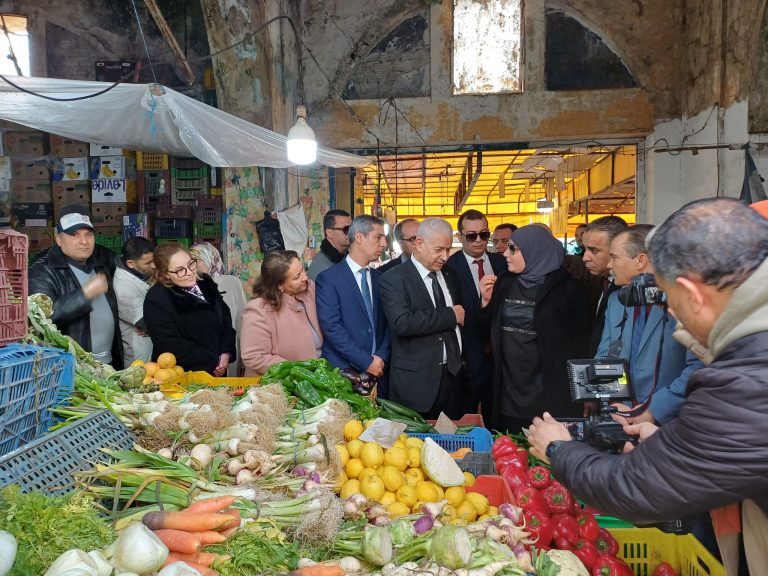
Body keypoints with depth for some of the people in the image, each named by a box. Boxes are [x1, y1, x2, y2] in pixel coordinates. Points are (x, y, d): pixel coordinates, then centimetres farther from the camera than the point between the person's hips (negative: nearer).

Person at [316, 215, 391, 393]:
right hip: (342, 371, -5)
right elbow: (331, 326, -15)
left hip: (378, 371, 5)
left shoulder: (379, 278, 10)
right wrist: (366, 362, -15)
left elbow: (388, 323, 9)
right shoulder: (328, 278, -7)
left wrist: (381, 356, -8)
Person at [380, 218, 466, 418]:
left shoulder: (449, 277, 13)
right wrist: (450, 315, -17)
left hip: (454, 374, 6)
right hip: (416, 379, -6)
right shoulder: (394, 279, -9)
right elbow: (402, 323, -23)